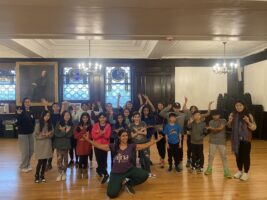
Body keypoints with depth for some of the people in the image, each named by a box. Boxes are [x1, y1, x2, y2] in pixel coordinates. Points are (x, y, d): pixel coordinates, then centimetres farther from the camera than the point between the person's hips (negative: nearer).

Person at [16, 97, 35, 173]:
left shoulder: (31, 112, 6)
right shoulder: (21, 112, -12)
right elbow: (18, 123, -21)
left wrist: (33, 129, 2)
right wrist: (19, 115, -33)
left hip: (30, 133, 6)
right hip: (23, 134, -6)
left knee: (31, 150, 13)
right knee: (25, 151, 0)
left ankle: (28, 165, 30)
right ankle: (23, 166, 18)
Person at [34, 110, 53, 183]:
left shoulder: (50, 125, 6)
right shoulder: (38, 124, -7)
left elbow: (52, 134, 7)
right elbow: (36, 135, -10)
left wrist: (48, 134, -13)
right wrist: (44, 135, -17)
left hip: (47, 144, 4)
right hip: (40, 145, -4)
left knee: (45, 161, 7)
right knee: (40, 161, -2)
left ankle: (42, 175, 22)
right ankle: (37, 176, 16)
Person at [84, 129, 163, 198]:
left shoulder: (132, 146, -4)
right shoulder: (113, 146, -7)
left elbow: (145, 145, -6)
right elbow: (99, 146, -8)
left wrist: (157, 140, -11)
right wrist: (88, 140, -16)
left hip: (130, 170, 2)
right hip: (117, 173, -2)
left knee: (144, 175, -22)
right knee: (111, 194, -20)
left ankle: (128, 183, 7)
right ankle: (120, 184, 18)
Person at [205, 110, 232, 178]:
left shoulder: (223, 121, -2)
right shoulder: (211, 122, 5)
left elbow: (220, 128, -16)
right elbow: (211, 130, -8)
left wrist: (213, 128, -14)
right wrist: (217, 129, -23)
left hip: (221, 142, -2)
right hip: (212, 142, 2)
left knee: (224, 157, -1)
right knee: (211, 156, 9)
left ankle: (226, 172, 5)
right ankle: (209, 169, 24)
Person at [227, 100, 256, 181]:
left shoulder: (248, 115, -9)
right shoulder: (232, 114, 0)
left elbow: (254, 128, -9)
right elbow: (229, 126, 10)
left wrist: (248, 122, -26)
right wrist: (229, 121, -12)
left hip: (246, 140, -3)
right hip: (236, 140, 3)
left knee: (246, 156, 5)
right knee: (238, 156, 14)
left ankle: (246, 173, 21)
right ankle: (240, 171, 31)